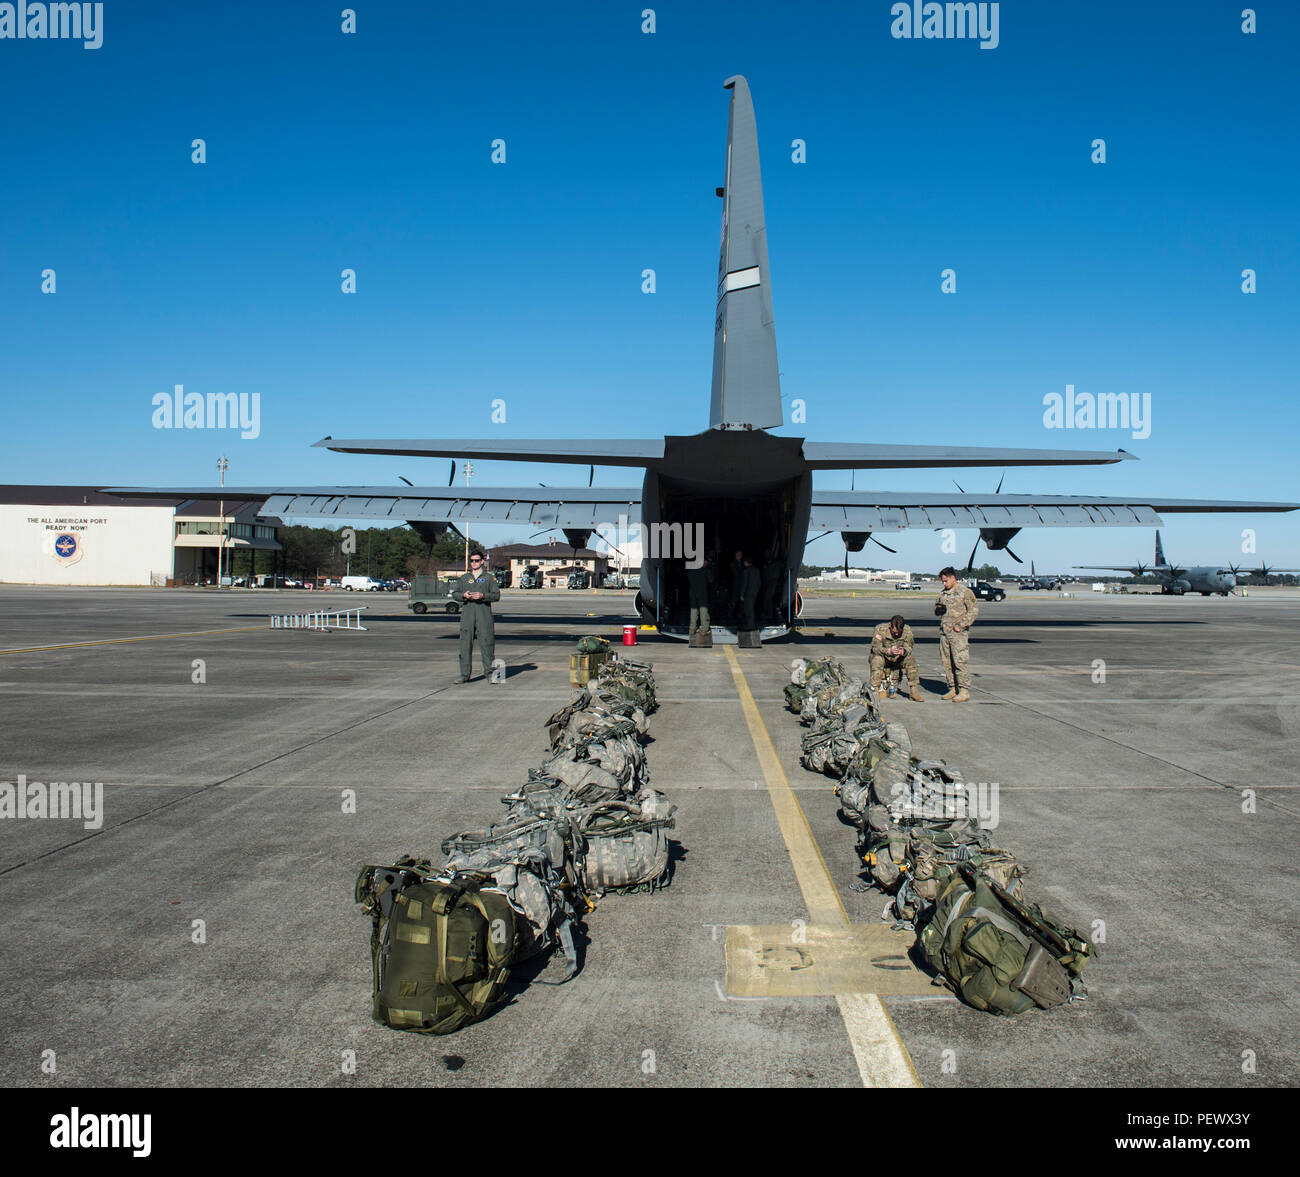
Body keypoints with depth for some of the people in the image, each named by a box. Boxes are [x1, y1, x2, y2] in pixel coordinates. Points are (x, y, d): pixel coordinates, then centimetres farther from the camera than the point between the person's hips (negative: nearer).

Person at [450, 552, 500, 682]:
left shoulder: (489, 577, 9)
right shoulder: (463, 577, 17)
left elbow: (496, 595, 2)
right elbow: (455, 593, 14)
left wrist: (482, 596, -13)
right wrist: (464, 595, -7)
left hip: (484, 612, -2)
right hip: (467, 612, 2)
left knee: (486, 642, -5)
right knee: (465, 643, -1)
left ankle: (489, 671, 3)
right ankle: (465, 674, 3)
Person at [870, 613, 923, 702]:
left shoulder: (907, 630, -14)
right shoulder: (880, 629, -22)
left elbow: (909, 647, -7)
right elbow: (875, 648, -20)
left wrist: (904, 651, -33)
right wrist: (889, 651, -38)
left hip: (898, 658, 3)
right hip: (882, 657, -2)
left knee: (911, 659, -24)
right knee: (877, 659, -34)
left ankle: (914, 691, -17)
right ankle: (874, 691, -28)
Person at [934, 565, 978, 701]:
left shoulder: (965, 592, -3)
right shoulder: (943, 593, 16)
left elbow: (974, 611, -8)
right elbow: (937, 611, 25)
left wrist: (961, 625, -14)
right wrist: (938, 609, 0)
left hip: (959, 633, -7)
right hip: (944, 631, 7)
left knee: (960, 661, -10)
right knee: (947, 662, 7)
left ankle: (964, 691, -7)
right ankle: (953, 689, 14)